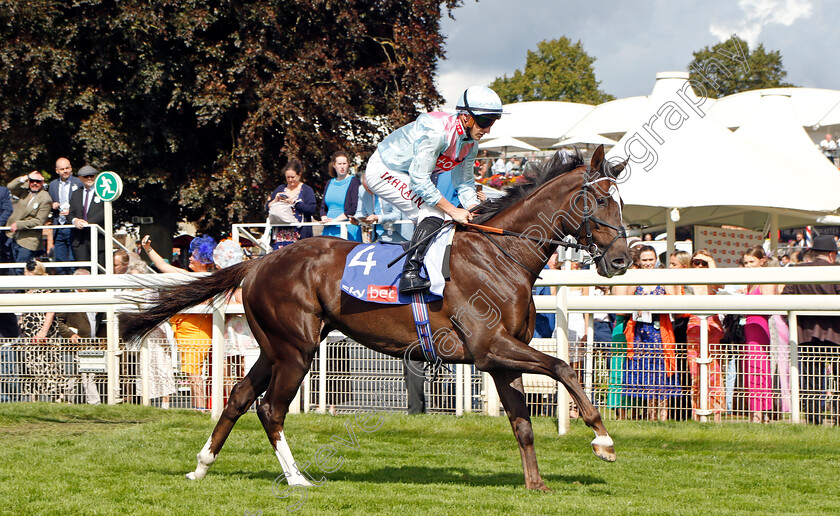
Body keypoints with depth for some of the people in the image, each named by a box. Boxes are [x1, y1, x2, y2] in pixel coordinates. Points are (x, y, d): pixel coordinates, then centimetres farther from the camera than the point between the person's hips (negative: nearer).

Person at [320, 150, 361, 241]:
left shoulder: (354, 182, -1)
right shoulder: (329, 183, 19)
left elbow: (355, 208, -10)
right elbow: (323, 207, 20)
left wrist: (336, 220, -15)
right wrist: (324, 218, -3)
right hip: (329, 230, 5)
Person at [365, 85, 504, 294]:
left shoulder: (471, 144, -5)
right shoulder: (436, 132, -33)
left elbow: (464, 182, 6)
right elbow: (419, 181, -32)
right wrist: (453, 211, -30)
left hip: (408, 174, 10)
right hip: (384, 171, -10)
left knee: (441, 221, 6)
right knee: (434, 215, -24)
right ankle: (410, 275, -30)